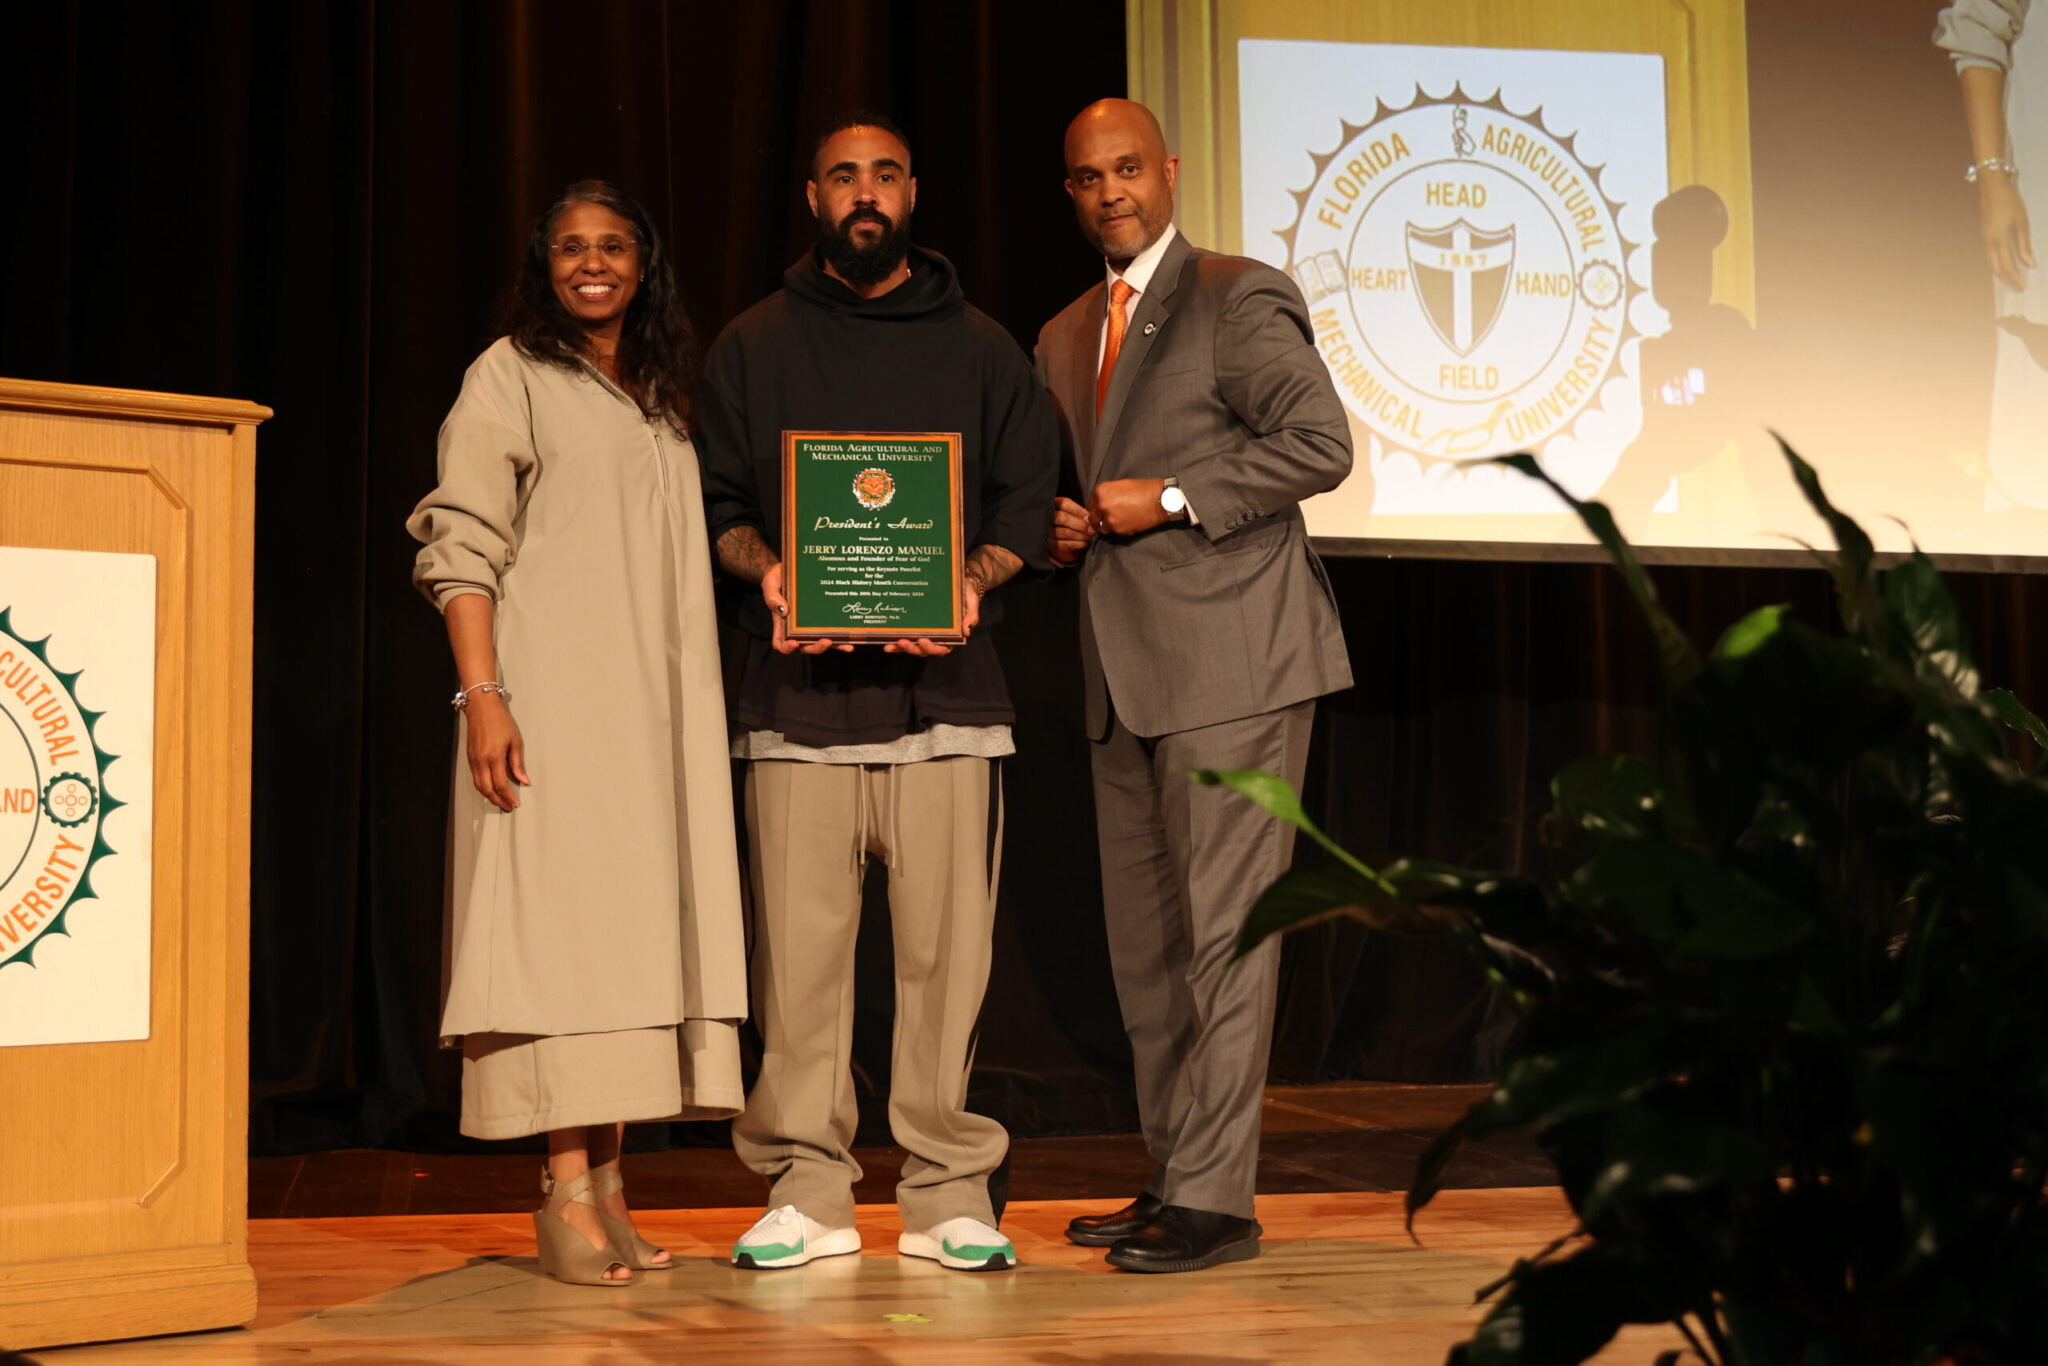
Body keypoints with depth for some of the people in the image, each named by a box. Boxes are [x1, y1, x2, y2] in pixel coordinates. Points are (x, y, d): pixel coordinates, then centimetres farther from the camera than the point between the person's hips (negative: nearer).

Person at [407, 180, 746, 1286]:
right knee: (561, 915, -11)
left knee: (637, 921, 2)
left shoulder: (665, 400, 20)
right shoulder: (511, 377, 3)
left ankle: (607, 1183, 6)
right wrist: (482, 696, -16)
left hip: (653, 704, 6)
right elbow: (464, 551, -5)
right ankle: (566, 1194, -10)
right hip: (551, 692, -6)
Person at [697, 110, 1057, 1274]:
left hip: (944, 688, 0)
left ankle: (950, 1192, 5)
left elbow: (1029, 503, 11)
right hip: (796, 692, 0)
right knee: (800, 947, -2)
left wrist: (971, 585, -8)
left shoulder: (981, 349, 14)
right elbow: (717, 501, 12)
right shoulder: (755, 346, 15)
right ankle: (807, 1190, 7)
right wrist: (764, 569, -8)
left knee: (946, 946, -3)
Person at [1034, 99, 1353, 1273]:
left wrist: (1169, 500, -15)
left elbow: (1319, 443, -13)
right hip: (1127, 677, 8)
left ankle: (1216, 1198, -2)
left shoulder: (1239, 298, -4)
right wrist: (1063, 527, 7)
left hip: (1232, 659, -8)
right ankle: (1172, 1179, 21)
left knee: (1224, 928, -7)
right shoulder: (1064, 338, 19)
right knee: (1145, 941, 11)